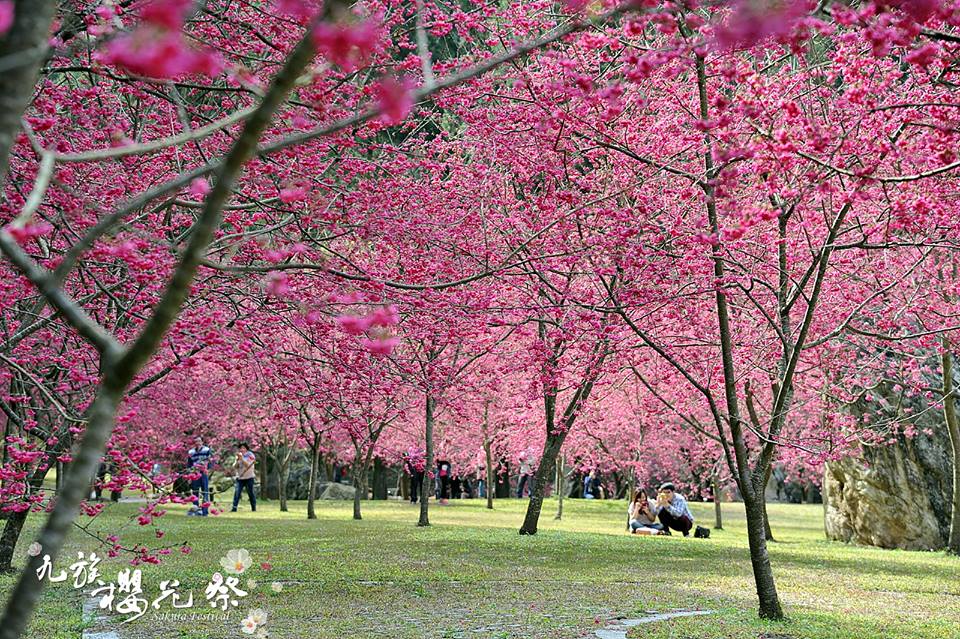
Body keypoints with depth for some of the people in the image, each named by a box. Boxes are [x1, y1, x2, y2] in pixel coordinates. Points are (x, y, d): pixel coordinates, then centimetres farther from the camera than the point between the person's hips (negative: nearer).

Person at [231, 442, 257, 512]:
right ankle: (234, 507, -12)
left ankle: (254, 508, 11)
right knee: (237, 492, -10)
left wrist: (241, 458, -21)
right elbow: (235, 466, 5)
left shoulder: (250, 455, -2)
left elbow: (248, 465, -16)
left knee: (250, 493, 1)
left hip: (249, 477, -3)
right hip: (240, 478, 3)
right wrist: (237, 460, -13)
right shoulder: (238, 456, 12)